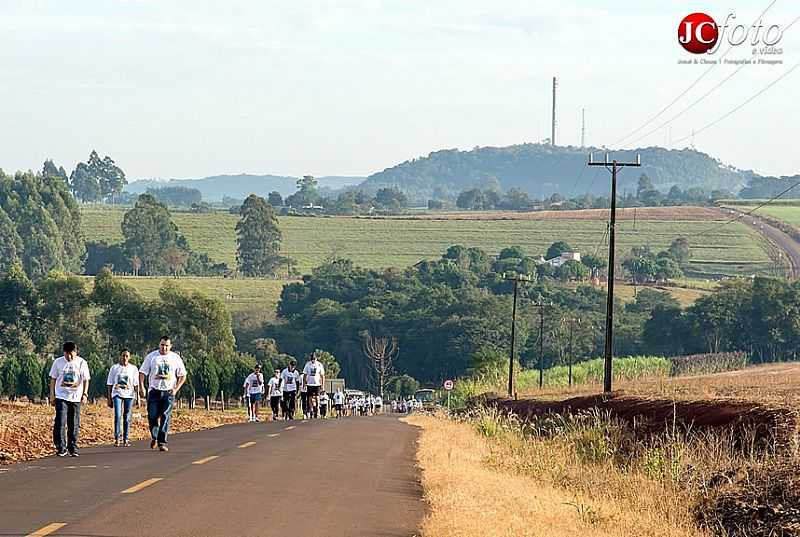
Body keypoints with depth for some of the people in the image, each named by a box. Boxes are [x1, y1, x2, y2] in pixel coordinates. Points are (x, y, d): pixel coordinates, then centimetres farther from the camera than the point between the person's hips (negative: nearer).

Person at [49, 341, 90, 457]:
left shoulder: (81, 363, 1)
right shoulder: (58, 362, 1)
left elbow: (86, 380, 5)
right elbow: (53, 379, 7)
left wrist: (85, 394, -6)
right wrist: (52, 395, 2)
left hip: (76, 398, 1)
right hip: (61, 397, -1)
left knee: (74, 425, 4)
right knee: (60, 423, -12)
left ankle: (73, 448, 13)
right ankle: (61, 448, -8)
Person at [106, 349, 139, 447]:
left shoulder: (133, 368, 9)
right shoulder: (114, 368, 8)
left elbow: (136, 384, 8)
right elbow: (109, 384, 10)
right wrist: (109, 399, 5)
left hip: (129, 395, 1)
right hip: (117, 394, -1)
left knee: (127, 417, 2)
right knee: (117, 416, -13)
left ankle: (125, 439, 9)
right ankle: (117, 438, -13)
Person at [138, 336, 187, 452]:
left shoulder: (175, 358, 6)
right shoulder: (151, 356, 5)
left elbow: (182, 376, 10)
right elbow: (142, 372, 5)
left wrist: (176, 389, -3)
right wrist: (141, 387, -8)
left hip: (169, 392, 0)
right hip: (154, 391, 0)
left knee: (165, 417, -9)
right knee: (152, 416, -5)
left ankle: (162, 442, -10)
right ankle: (154, 437, 20)